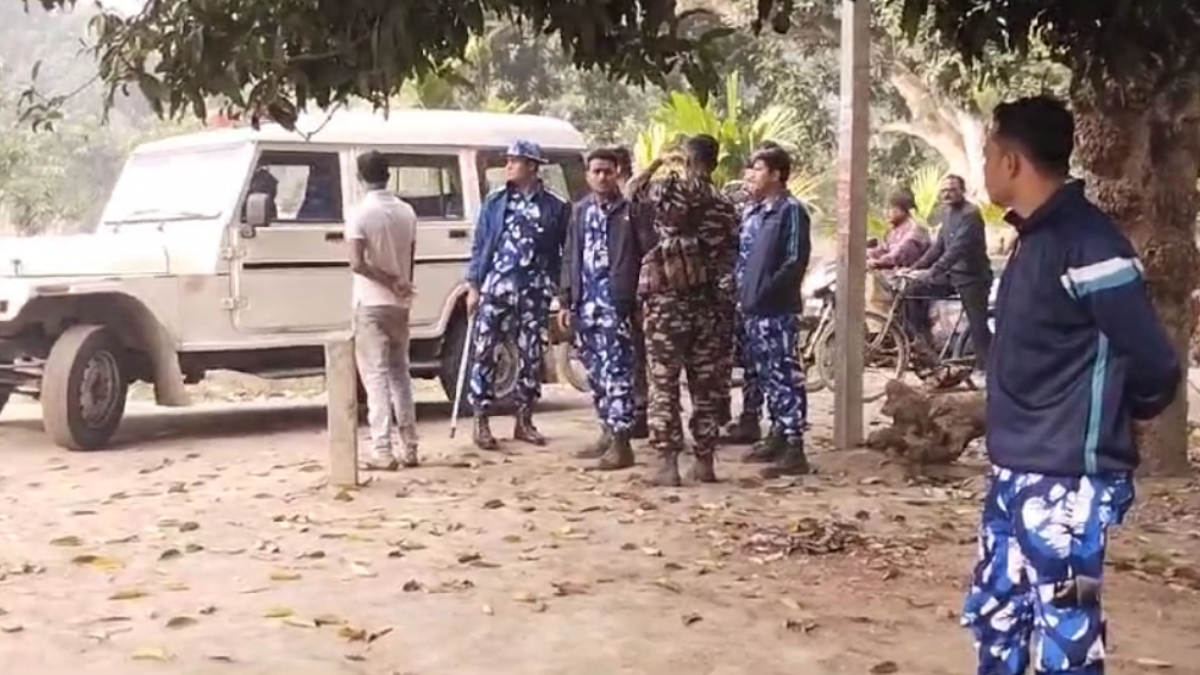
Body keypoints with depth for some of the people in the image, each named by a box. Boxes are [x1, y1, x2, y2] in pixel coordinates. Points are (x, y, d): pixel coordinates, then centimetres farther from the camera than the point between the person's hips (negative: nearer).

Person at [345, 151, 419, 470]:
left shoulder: (360, 214, -12)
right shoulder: (406, 212, 5)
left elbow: (357, 263, -21)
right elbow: (409, 260, 9)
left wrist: (392, 283, -14)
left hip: (371, 304, -5)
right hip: (400, 304, 5)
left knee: (376, 376, -3)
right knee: (399, 373, 14)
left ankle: (383, 452, -7)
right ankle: (410, 448, 14)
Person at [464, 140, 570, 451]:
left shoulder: (555, 207, 2)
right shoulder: (494, 202, 6)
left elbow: (566, 253, 3)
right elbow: (480, 246, 7)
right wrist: (473, 285, 1)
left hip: (535, 292, 0)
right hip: (496, 287, 0)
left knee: (531, 355, 6)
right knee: (484, 352, -3)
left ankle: (524, 421, 18)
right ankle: (481, 421, 4)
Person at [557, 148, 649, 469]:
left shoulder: (630, 210, -3)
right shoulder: (580, 211, 15)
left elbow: (646, 255, -7)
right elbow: (569, 258, 17)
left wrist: (641, 299, -13)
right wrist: (565, 300, 11)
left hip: (616, 303, -6)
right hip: (585, 303, 6)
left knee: (616, 372, -8)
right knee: (595, 372, 13)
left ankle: (621, 441, -7)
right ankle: (608, 432, 25)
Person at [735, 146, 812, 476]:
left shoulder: (791, 211, -8)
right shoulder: (751, 212, 16)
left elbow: (796, 262, -15)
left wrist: (764, 292, -17)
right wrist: (742, 294, 10)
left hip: (778, 309, -8)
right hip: (752, 309, 8)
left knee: (785, 376, -9)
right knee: (766, 375, 14)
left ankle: (795, 448, -9)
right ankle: (778, 434, 24)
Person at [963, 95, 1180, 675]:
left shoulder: (1086, 242, -18)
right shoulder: (1036, 235, 10)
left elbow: (1153, 366, -17)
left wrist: (1110, 420, 1)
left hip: (1068, 480, -10)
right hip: (1015, 472, 10)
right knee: (993, 612, 18)